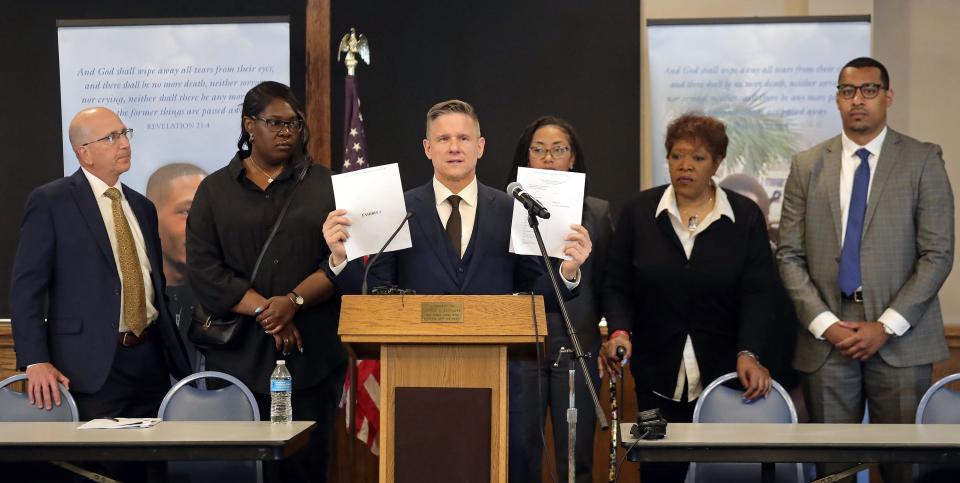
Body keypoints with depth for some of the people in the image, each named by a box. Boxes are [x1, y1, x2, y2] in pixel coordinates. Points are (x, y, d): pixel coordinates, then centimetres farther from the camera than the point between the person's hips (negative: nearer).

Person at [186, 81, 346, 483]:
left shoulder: (324, 186, 10)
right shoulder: (215, 190, 10)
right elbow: (203, 268, -1)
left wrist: (294, 300, -15)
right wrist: (264, 311, -12)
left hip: (310, 356, 0)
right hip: (239, 356, 0)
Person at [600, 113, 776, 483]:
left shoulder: (746, 217, 2)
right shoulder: (639, 211, 4)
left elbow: (756, 294, -4)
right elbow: (617, 286, 4)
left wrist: (748, 353, -18)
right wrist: (620, 331, -14)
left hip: (725, 372, -1)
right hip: (658, 374, 1)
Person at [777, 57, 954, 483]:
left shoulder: (923, 161, 3)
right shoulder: (807, 166, 10)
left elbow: (937, 254, -2)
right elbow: (790, 255, 7)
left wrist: (886, 326, -9)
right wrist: (824, 323, -6)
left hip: (899, 337, -2)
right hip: (825, 337, 2)